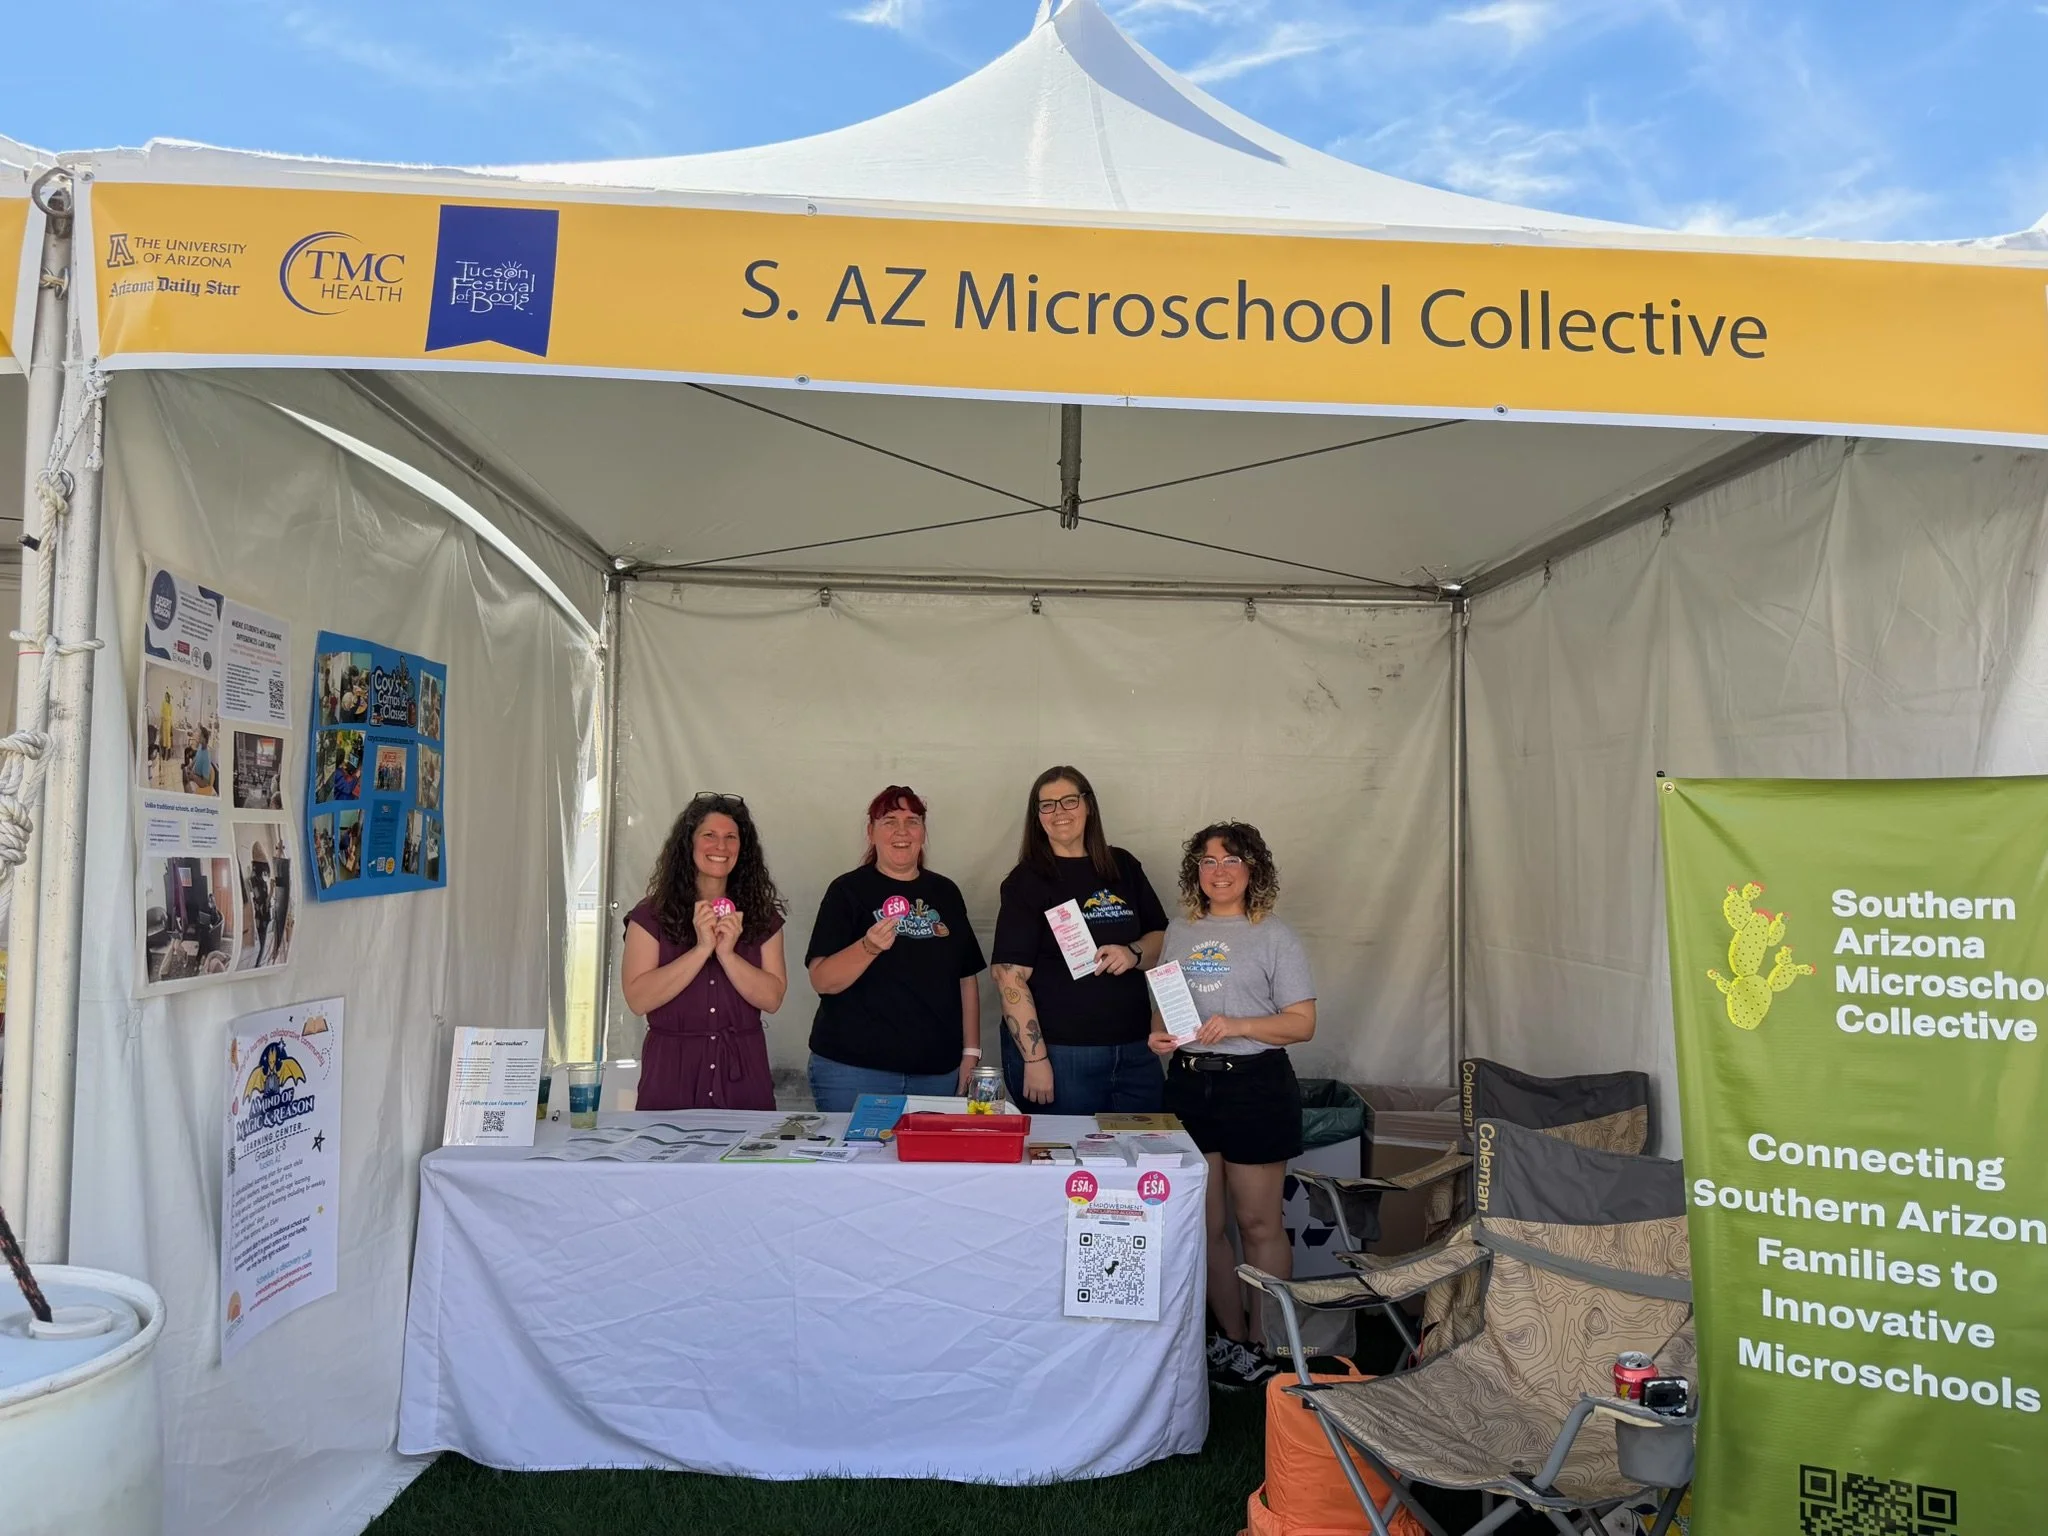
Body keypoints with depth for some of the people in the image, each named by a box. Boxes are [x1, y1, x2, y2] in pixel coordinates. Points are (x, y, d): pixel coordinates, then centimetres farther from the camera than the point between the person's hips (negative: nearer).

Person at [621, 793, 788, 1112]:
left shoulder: (761, 917, 5)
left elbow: (772, 998, -3)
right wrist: (701, 949, -17)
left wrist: (727, 954, -16)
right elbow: (638, 999, -11)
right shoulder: (651, 916, -1)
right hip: (671, 1072, -1)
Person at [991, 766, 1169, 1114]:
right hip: (1058, 1054, -4)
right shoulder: (1027, 880, -5)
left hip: (1134, 1053, 4)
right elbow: (1010, 977, -11)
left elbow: (1163, 938, 14)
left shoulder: (1124, 867, 8)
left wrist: (1134, 953, -9)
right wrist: (1034, 1059, -16)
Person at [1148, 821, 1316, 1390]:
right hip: (1188, 1082, 5)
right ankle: (1229, 1337, 24)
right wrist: (1158, 1034, -2)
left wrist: (1237, 1026, -20)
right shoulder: (1179, 932, 11)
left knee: (1258, 1222, 3)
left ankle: (1264, 1346, 17)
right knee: (1205, 1222, 10)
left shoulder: (1275, 936, -3)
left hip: (1254, 1083, -5)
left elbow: (1302, 1022, -7)